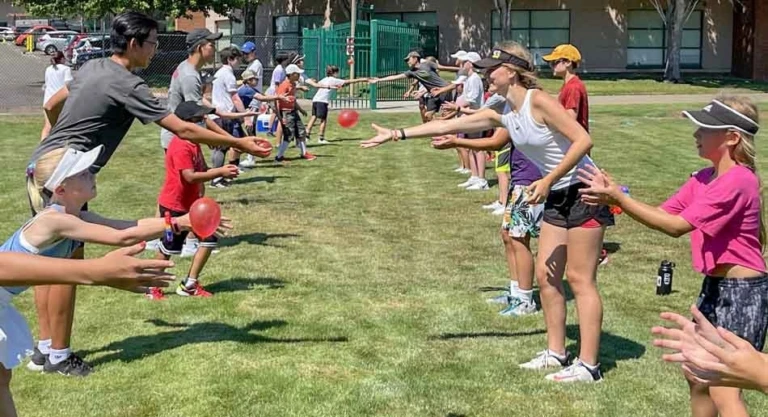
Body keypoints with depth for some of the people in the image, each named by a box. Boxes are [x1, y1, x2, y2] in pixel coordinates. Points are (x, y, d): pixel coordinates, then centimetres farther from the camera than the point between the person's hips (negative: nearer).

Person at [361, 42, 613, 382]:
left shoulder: (539, 101, -19)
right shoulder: (502, 114, 6)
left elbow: (583, 140, -24)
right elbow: (450, 124, 10)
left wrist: (548, 181, -26)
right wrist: (397, 134, 10)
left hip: (583, 193, -9)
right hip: (556, 199, 9)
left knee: (580, 279, -6)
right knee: (546, 276, 10)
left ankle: (588, 366, 0)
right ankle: (556, 352, 22)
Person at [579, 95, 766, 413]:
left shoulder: (737, 181, -22)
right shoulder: (704, 178, 6)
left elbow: (676, 226, -24)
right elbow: (664, 214, 4)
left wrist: (619, 199, -23)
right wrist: (613, 198, -10)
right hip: (714, 286, 10)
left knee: (723, 391, -10)